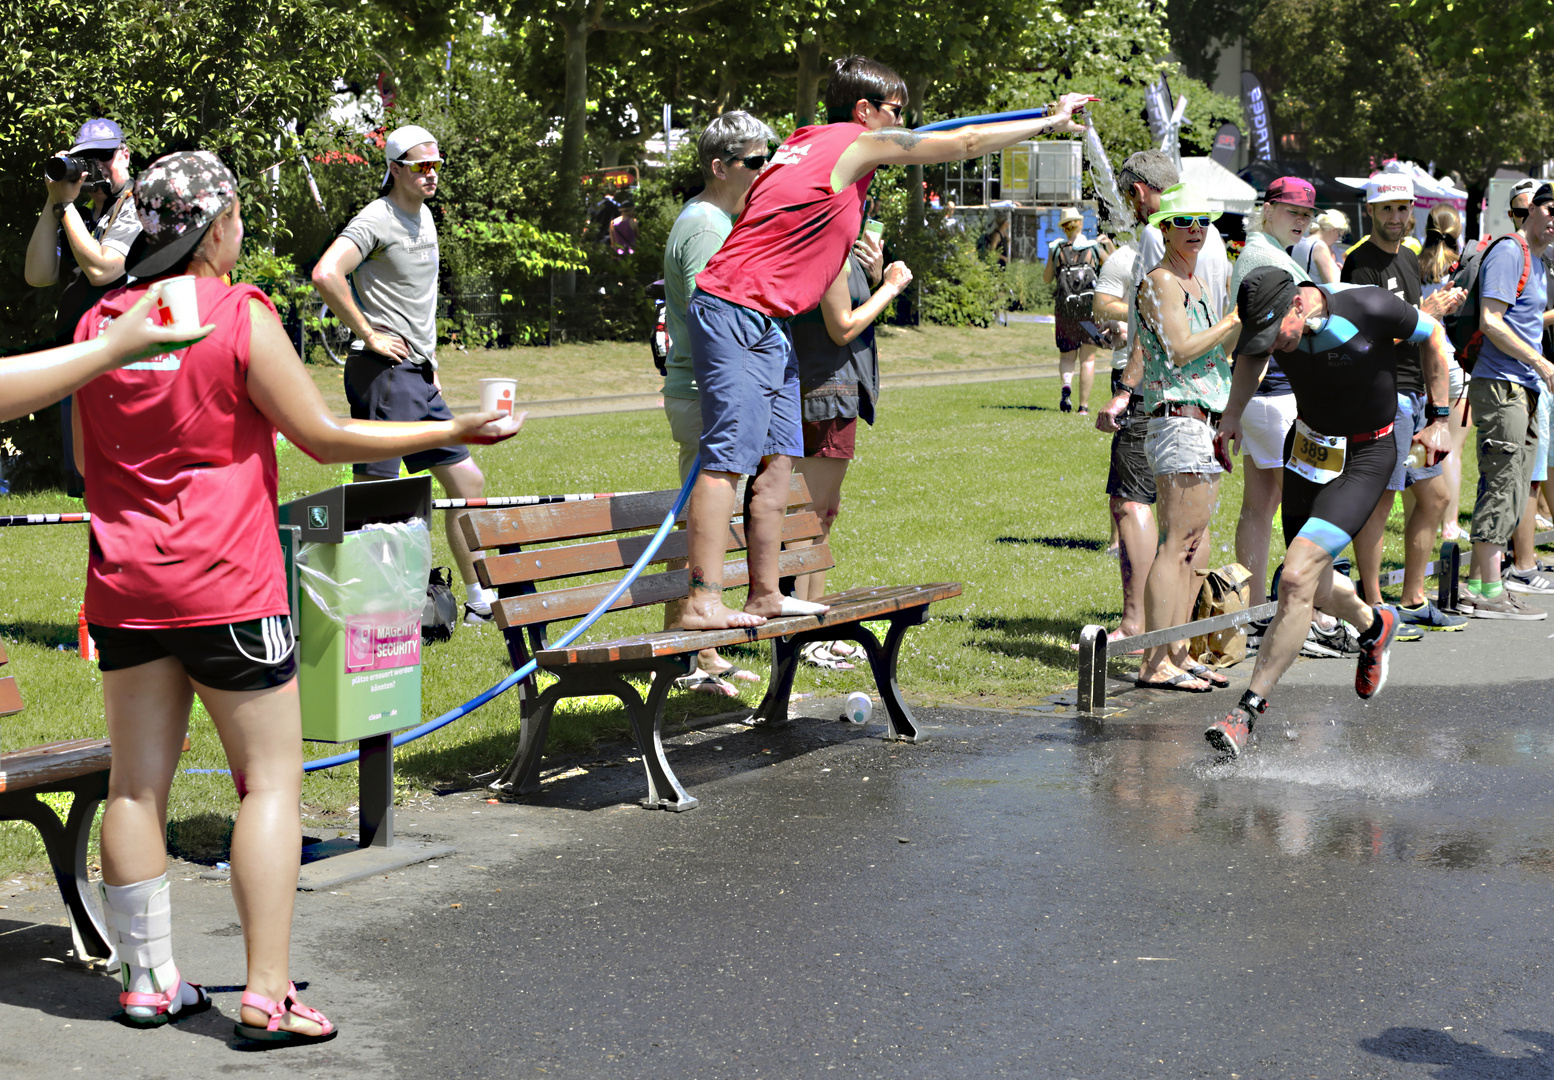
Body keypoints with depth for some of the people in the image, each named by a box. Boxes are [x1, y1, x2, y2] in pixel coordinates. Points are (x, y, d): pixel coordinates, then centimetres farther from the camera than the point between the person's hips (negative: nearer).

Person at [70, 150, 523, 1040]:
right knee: (271, 778, 2)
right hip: (226, 582, -5)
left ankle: (149, 979, 17)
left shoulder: (101, 323, 4)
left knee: (138, 783, 10)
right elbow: (325, 437, -8)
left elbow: (86, 457, 14)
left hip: (125, 585, 5)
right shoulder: (241, 317, -10)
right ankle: (267, 994, -2)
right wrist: (454, 431, -1)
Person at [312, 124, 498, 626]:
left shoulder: (425, 217, 17)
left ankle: (480, 599, 20)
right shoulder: (377, 219, -11)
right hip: (383, 373, -9)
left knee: (468, 482, 11)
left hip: (420, 377, 9)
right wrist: (368, 335, -19)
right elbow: (326, 274, -26)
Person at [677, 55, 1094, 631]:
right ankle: (704, 602, -16)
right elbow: (965, 142, -1)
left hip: (765, 323, 10)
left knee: (778, 457, 9)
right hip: (738, 315, -10)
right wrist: (1049, 122, 10)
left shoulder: (808, 141, 18)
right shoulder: (859, 142, -6)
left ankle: (766, 594, 13)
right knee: (729, 456, -13)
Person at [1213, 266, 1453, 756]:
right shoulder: (1269, 321, -13)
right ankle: (1373, 625, 48)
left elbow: (1432, 335, -6)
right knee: (1311, 586, 14)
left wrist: (1438, 419, -2)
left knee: (1296, 580, -19)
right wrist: (1233, 411, -3)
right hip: (1305, 448, 6)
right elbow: (1249, 357, 13)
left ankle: (1248, 709, -14)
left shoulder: (1369, 307, -27)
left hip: (1364, 457, -6)